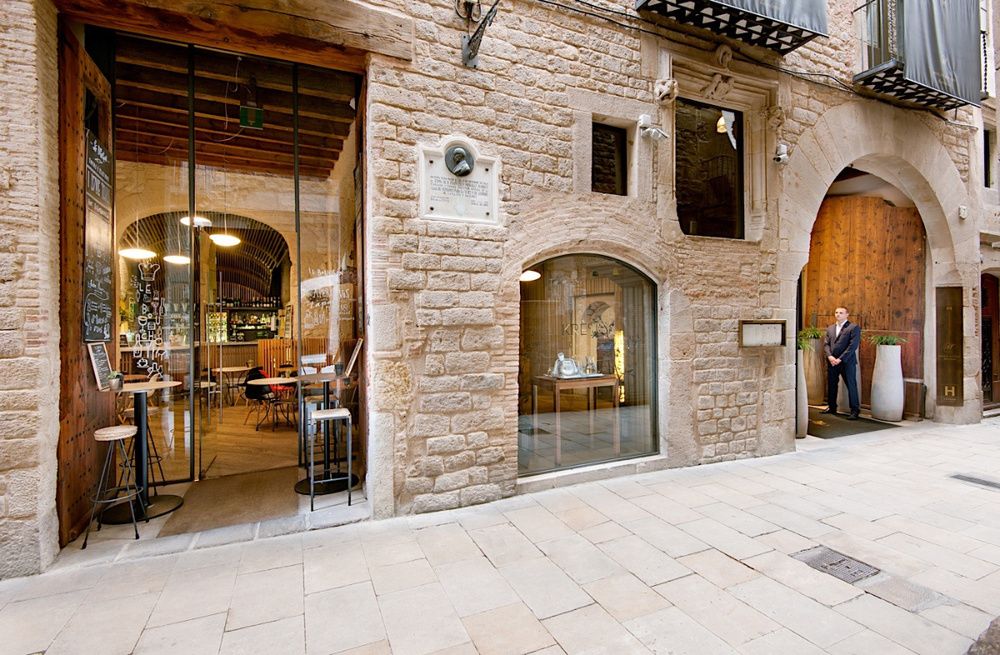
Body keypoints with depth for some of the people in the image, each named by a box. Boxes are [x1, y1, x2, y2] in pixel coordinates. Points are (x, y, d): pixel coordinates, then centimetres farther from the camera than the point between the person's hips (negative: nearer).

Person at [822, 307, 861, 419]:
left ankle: (855, 410, 8)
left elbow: (853, 345, -10)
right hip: (832, 362, 5)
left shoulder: (854, 327, -2)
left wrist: (840, 359, -15)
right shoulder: (830, 328, 15)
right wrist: (830, 356, -8)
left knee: (851, 386, -1)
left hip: (847, 362, -5)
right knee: (831, 385, 11)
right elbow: (826, 344, 9)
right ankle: (832, 408, 23)